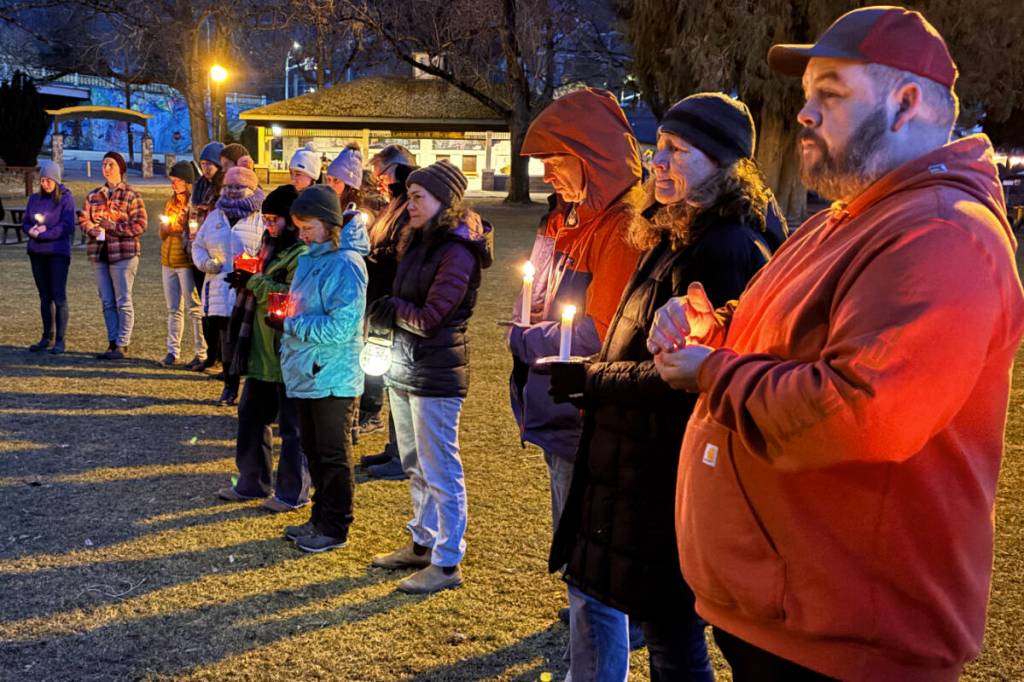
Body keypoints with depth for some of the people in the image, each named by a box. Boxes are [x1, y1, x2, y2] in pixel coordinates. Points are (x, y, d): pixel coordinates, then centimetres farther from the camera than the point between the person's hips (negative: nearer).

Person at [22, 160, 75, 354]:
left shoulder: (66, 198, -5)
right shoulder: (34, 199, 11)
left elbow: (66, 226, -13)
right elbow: (25, 223, 12)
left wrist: (42, 233, -15)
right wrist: (32, 230, -10)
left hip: (58, 252, -6)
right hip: (37, 253, 6)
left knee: (59, 296, -6)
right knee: (44, 296, 11)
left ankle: (60, 340, -4)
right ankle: (47, 337, 18)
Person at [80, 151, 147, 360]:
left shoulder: (131, 196, -2)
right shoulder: (93, 196, 15)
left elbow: (140, 225, -8)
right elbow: (84, 220, 15)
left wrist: (112, 227, -15)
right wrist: (94, 230, -7)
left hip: (124, 254, -6)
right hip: (99, 254, 6)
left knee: (123, 301, -3)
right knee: (107, 302, 9)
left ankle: (122, 345, 1)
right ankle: (112, 342, 15)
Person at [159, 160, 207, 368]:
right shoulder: (170, 203, 15)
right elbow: (163, 234, 20)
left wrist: (181, 228, -18)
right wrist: (165, 228, -1)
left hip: (187, 261, -7)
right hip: (168, 261, 7)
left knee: (194, 308, -3)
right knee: (173, 309, 9)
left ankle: (201, 353, 0)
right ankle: (172, 351, 12)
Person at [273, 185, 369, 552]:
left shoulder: (345, 265, -19)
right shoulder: (309, 257, 9)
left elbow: (340, 327, -25)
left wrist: (290, 324, -20)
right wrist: (282, 311, 4)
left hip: (332, 378, -9)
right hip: (307, 373, 9)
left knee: (333, 455, 3)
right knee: (313, 450, 18)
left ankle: (335, 528, 15)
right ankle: (320, 517, 31)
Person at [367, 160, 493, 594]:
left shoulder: (457, 252, -16)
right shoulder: (418, 242, 12)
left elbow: (429, 319, -20)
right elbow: (401, 306, 12)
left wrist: (388, 309, -5)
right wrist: (389, 312, -7)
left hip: (436, 371, -9)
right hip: (403, 364, 9)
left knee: (439, 471, -1)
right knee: (415, 466, 18)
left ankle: (447, 563, 8)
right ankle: (422, 543, 32)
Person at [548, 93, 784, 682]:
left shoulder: (723, 250, -19)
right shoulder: (679, 238, 14)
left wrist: (589, 379, -14)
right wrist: (592, 381, 7)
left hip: (678, 476, -10)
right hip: (649, 466, 10)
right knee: (660, 622, 20)